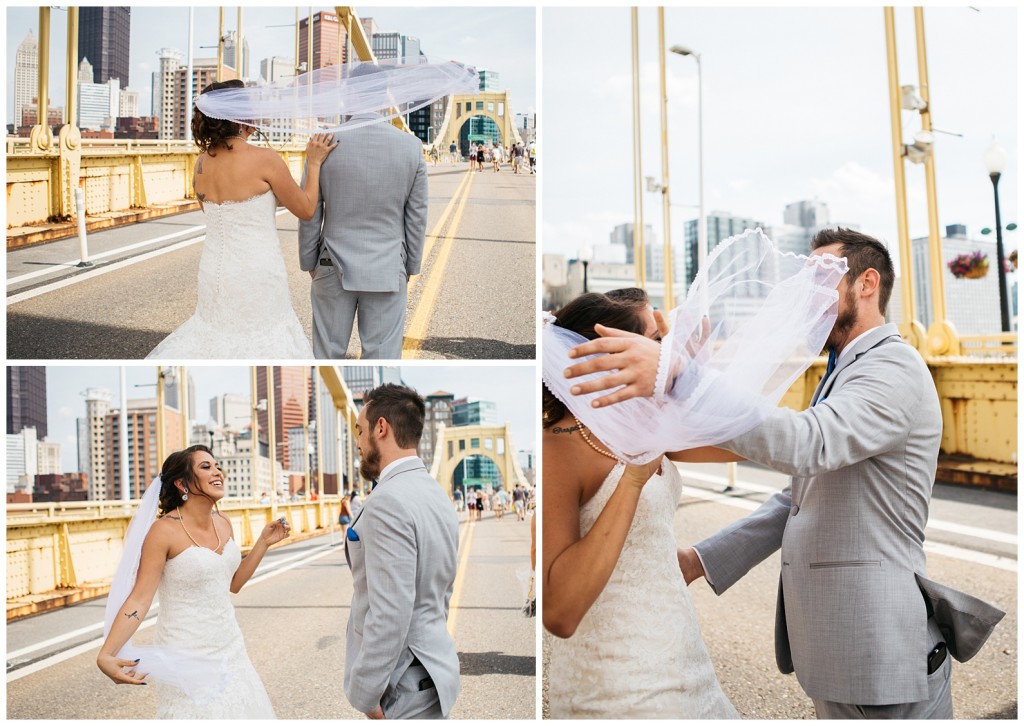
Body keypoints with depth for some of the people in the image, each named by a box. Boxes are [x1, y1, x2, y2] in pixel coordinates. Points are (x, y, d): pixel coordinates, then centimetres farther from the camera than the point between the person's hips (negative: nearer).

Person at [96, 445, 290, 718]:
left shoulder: (223, 523, 3)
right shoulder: (164, 531, -16)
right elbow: (139, 598, -19)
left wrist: (263, 542, 6)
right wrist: (106, 654, -29)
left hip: (230, 650, 7)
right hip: (187, 657, -6)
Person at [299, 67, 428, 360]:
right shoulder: (411, 146, -6)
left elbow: (310, 213, -3)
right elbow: (416, 217, -1)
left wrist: (309, 262, 10)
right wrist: (410, 267, 11)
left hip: (335, 269, 0)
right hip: (387, 271, 0)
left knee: (328, 352, 12)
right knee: (382, 357, 6)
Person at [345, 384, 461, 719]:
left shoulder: (388, 501, -21)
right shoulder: (437, 494, 9)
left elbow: (391, 615, -25)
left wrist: (365, 698, -17)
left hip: (404, 688, -9)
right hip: (437, 663, 9)